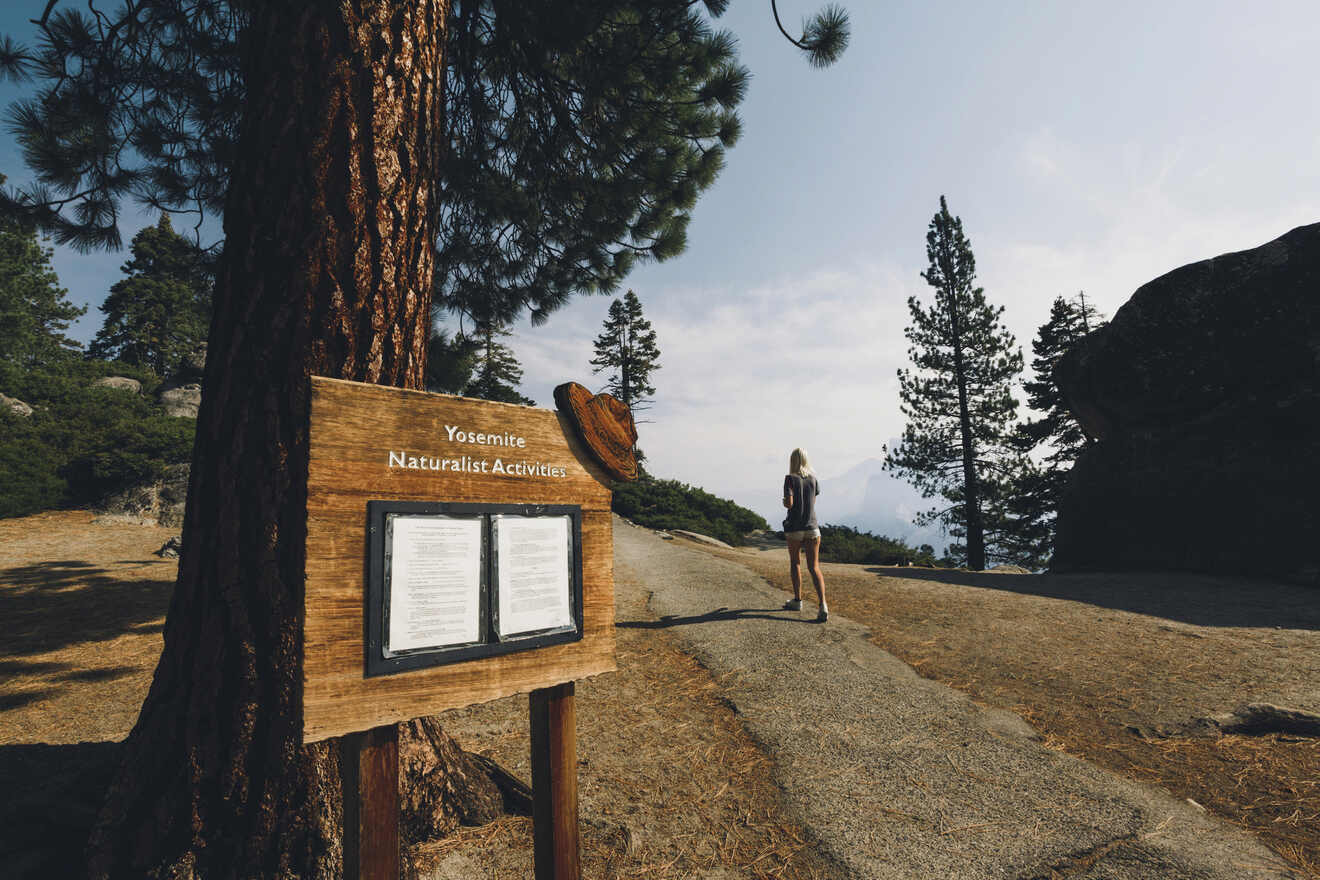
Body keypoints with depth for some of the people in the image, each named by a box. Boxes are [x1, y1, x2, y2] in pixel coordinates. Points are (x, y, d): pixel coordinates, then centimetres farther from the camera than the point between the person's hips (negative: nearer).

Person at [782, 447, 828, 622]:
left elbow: (789, 503, -19)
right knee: (814, 567, -1)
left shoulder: (790, 478, -9)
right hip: (812, 528, 3)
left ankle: (797, 600, 26)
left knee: (794, 562, 19)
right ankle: (823, 605, -18)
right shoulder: (813, 478, 5)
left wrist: (783, 501, 4)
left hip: (794, 529, -3)